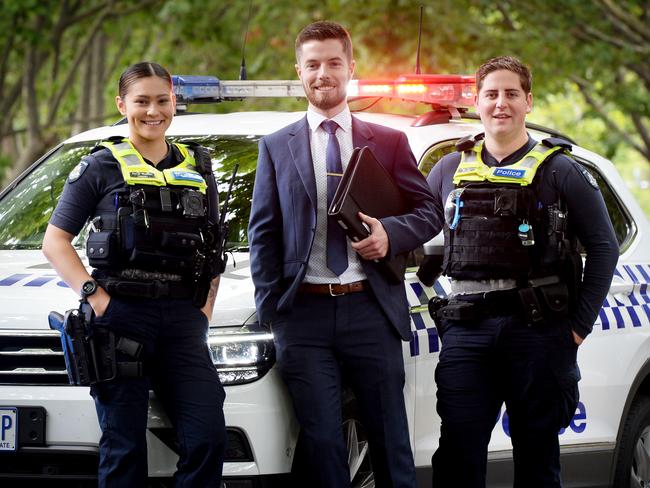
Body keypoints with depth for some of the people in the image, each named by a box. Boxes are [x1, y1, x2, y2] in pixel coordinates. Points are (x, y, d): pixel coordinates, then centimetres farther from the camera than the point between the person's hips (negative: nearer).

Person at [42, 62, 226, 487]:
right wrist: (94, 296, -11)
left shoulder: (197, 168, 17)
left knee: (208, 437, -8)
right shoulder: (101, 167, 5)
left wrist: (205, 308, 8)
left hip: (182, 321, 4)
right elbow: (56, 241, 2)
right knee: (124, 447, -3)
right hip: (121, 314, -3)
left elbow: (213, 251, 23)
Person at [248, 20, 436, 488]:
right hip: (304, 313, 0)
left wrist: (391, 234, -11)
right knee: (321, 443, 1)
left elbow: (428, 211, 10)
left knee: (391, 443, 3)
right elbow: (263, 233, 8)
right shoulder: (276, 147, 10)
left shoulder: (388, 142, 9)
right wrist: (271, 306, 0)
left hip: (370, 309, 0)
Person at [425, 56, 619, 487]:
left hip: (537, 327, -2)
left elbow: (604, 248, 3)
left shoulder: (559, 170, 4)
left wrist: (580, 325, -3)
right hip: (467, 328, 2)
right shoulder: (451, 169, 14)